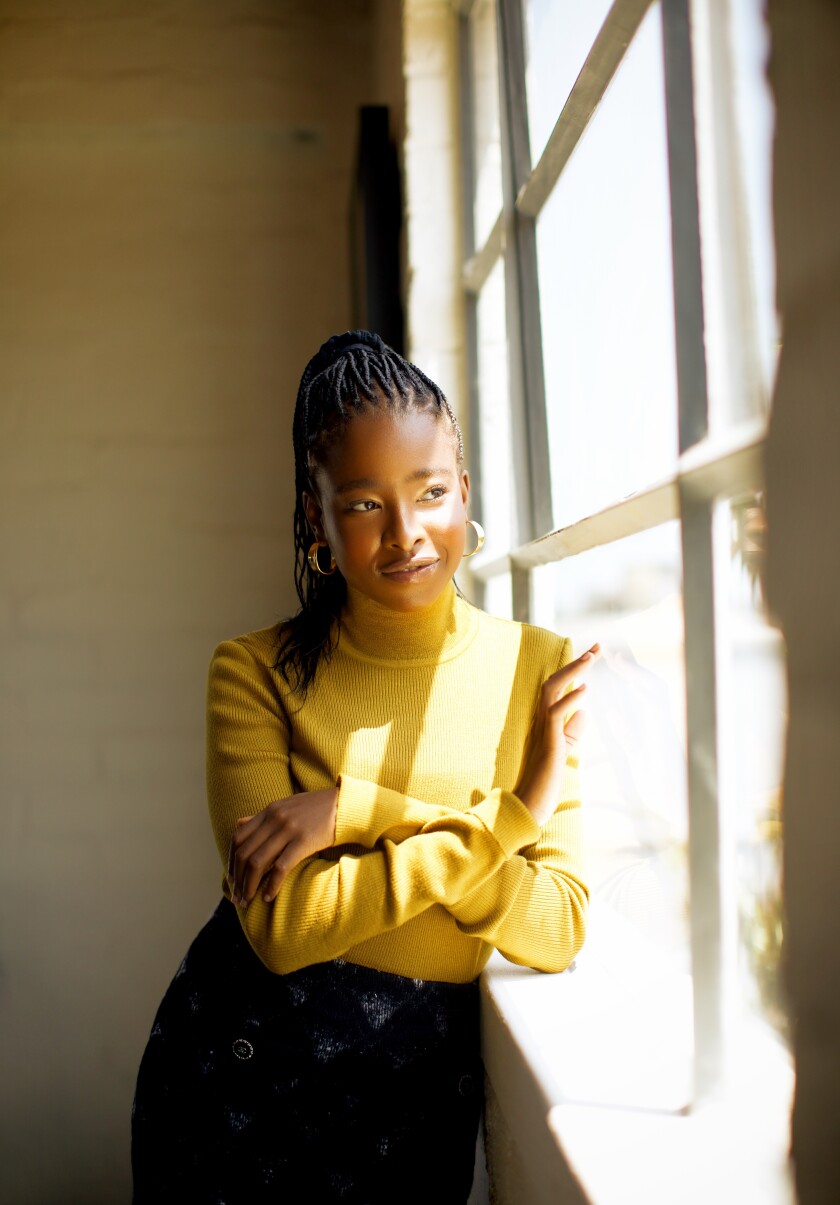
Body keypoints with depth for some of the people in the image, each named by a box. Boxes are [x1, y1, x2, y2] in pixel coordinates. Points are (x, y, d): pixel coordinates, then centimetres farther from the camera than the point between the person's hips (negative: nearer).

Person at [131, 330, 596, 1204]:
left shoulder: (540, 670, -6)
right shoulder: (258, 672, -9)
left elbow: (558, 933, -11)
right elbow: (280, 926, -19)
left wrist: (369, 812, -22)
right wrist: (500, 822, -22)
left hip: (422, 1092, 1)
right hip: (242, 1073, -1)